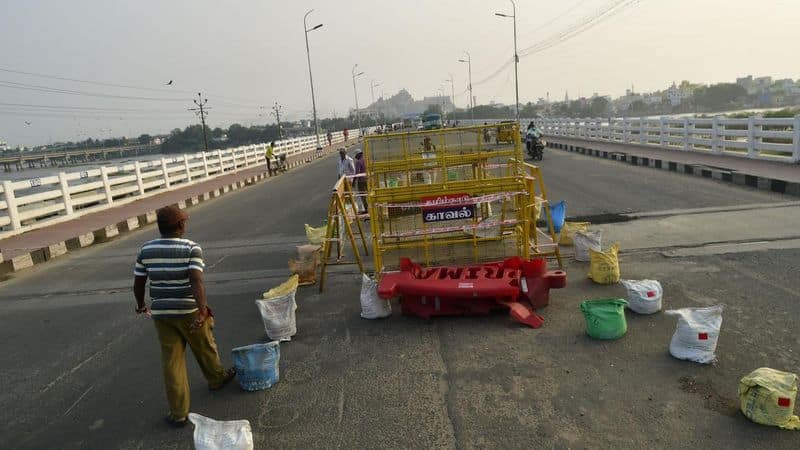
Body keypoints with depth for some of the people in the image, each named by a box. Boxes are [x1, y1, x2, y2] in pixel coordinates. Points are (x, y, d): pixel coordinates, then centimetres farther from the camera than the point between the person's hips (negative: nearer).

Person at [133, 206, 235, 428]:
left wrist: (141, 305, 22)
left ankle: (178, 413, 13)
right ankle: (217, 378, 47)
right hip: (189, 311, -3)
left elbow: (138, 283, 6)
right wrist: (203, 310, -30)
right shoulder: (191, 248, -14)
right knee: (205, 348, 21)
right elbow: (196, 280, -26)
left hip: (161, 313, 3)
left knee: (172, 361, 8)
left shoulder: (146, 249, 0)